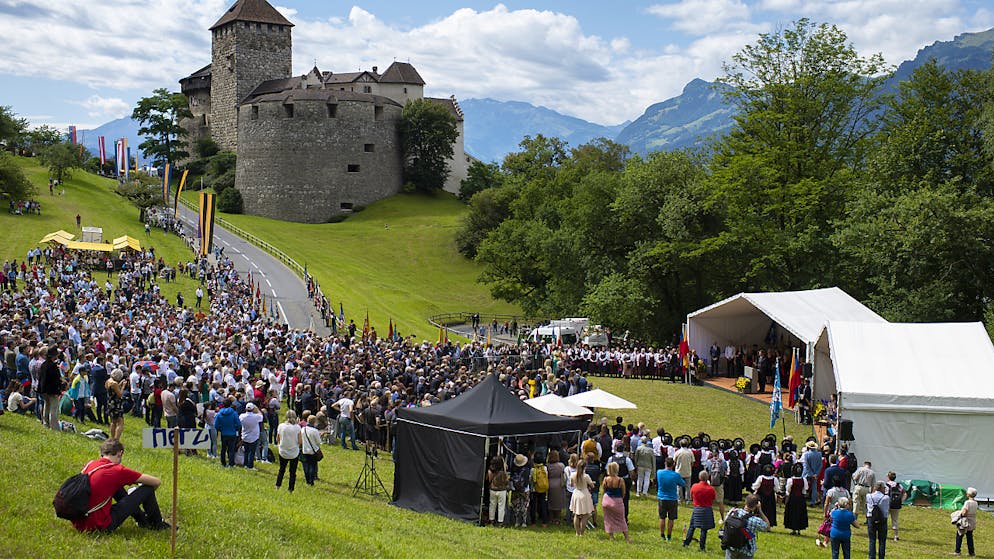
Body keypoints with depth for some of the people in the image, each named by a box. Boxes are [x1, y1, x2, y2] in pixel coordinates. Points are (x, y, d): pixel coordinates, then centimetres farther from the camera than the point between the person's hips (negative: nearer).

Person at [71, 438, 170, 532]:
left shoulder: (89, 464, 9)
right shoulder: (117, 470, -10)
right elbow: (156, 482, -6)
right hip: (100, 526, -8)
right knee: (147, 488, 1)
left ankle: (142, 519, 39)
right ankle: (157, 524, 24)